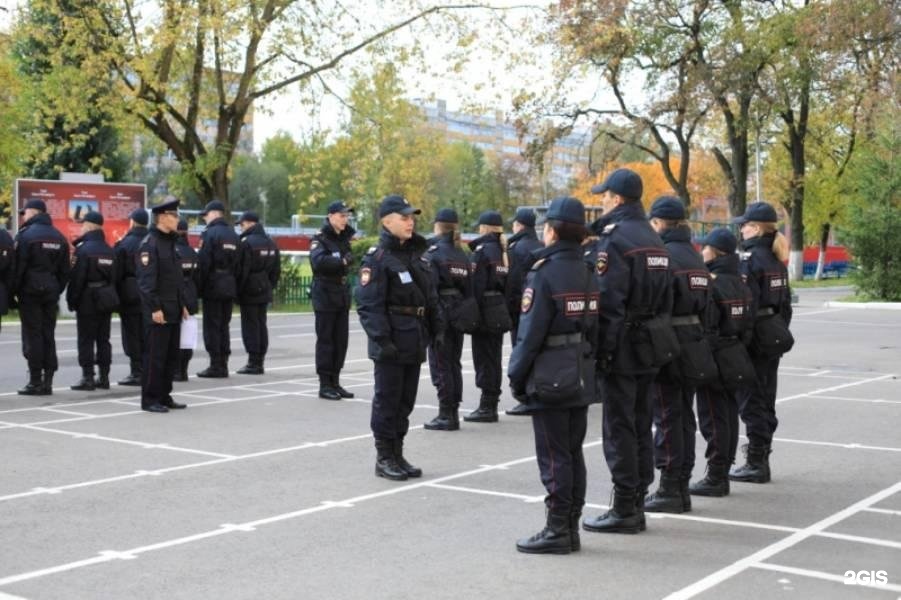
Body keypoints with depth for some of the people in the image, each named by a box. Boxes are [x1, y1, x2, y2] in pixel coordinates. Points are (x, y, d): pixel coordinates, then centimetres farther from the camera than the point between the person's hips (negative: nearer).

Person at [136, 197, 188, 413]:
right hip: (158, 312, -9)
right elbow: (146, 280, -17)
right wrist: (155, 308, -20)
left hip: (173, 311, 9)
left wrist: (182, 305, 18)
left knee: (172, 356, 12)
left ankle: (164, 396, 20)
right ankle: (150, 399, 4)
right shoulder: (150, 243, -12)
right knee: (155, 356, -3)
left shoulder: (170, 242, 17)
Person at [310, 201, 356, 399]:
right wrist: (342, 261, -25)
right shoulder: (320, 239, -9)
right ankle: (324, 385, 3)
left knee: (341, 340, 8)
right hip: (325, 295, -7)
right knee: (325, 340, -2)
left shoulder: (344, 238, 13)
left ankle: (335, 382, 17)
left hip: (342, 294, 7)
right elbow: (318, 261, -25)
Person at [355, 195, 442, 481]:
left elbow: (431, 296, 18)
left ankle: (397, 454, 24)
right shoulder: (378, 257, -11)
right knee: (387, 399, 2)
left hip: (415, 339, 7)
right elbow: (368, 304, -17)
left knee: (405, 400, 13)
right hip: (391, 341, -7)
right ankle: (384, 458, 12)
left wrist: (437, 328, 10)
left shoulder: (416, 254, 13)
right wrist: (382, 340, -22)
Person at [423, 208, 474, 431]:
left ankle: (446, 415, -1)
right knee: (454, 364, 12)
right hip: (458, 316, 7)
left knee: (440, 365, -2)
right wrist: (463, 309, 15)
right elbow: (469, 288, 11)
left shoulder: (433, 252, -11)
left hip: (441, 314, -7)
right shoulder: (462, 255, 11)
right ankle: (454, 412, 17)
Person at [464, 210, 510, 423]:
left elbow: (477, 284, -18)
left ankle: (487, 407, -1)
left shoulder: (482, 250, -12)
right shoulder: (502, 250, 12)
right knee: (493, 358, 13)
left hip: (486, 311, -8)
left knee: (484, 358, -3)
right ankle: (490, 405, 20)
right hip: (500, 310, 8)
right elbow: (506, 282, 14)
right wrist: (503, 306, 18)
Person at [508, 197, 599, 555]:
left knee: (554, 457, -2)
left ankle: (557, 531, 1)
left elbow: (530, 333, -16)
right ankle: (572, 527, 18)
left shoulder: (544, 274, -14)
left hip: (550, 377, -7)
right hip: (581, 376, 7)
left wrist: (516, 376, -7)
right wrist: (586, 361, 18)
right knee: (573, 453, 12)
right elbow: (595, 327, 12)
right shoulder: (587, 274, 9)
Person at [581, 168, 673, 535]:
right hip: (647, 348, 9)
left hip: (621, 348, -9)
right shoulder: (653, 239, 15)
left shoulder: (614, 239, -14)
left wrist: (600, 349, -17)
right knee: (640, 426, 12)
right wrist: (653, 330, 19)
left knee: (619, 429, -3)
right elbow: (666, 298, 17)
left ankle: (624, 510, 1)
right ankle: (636, 506, 19)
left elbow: (607, 301, -20)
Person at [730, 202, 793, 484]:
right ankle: (762, 459, 23)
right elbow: (786, 302, 16)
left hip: (753, 336, -9)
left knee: (751, 400, -2)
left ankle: (756, 463, 1)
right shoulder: (776, 260, 12)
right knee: (766, 399, 15)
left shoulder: (749, 258, -14)